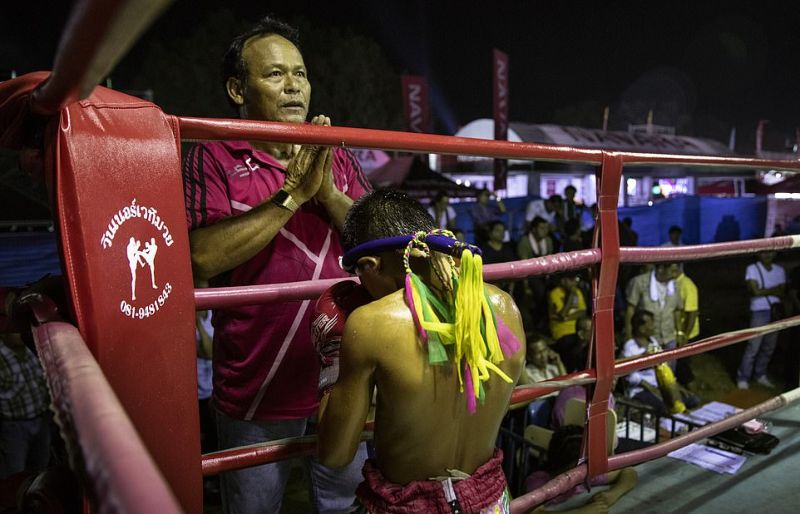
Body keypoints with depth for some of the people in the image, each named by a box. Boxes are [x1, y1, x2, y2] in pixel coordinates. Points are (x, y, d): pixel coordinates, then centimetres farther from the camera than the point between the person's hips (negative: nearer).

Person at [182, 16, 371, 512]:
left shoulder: (338, 158, 6)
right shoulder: (213, 159, -7)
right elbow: (204, 258, -20)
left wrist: (328, 192, -16)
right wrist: (293, 193, -22)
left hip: (344, 378, 4)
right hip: (257, 389, -3)